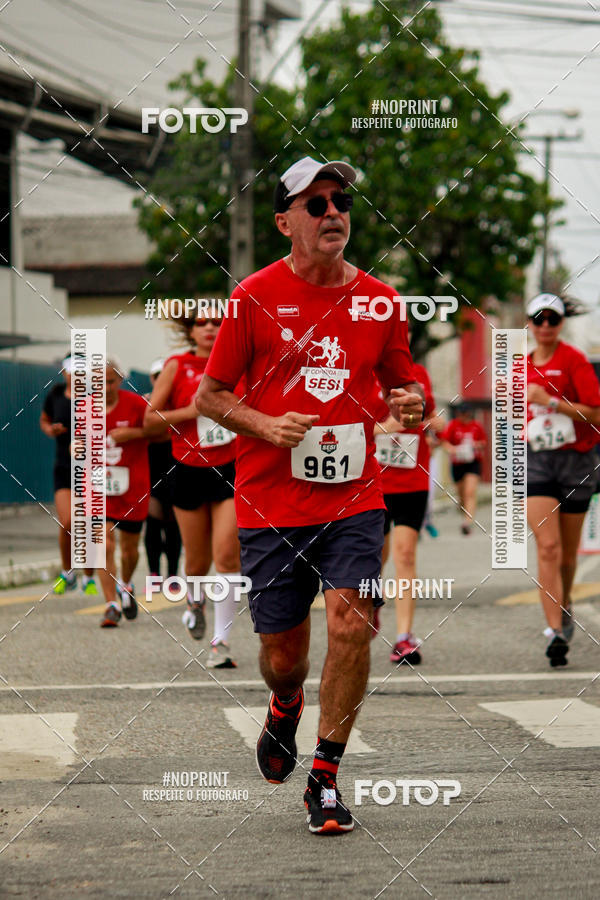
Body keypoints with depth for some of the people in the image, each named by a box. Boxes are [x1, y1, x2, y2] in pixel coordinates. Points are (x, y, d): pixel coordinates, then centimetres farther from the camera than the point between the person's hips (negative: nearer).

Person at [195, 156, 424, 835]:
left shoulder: (378, 300, 5)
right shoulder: (255, 297, -2)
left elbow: (403, 385, 19)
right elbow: (209, 395, 3)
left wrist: (412, 404, -5)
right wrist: (267, 426, -14)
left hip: (353, 499, 1)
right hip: (270, 504, -1)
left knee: (351, 624, -17)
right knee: (283, 651, 5)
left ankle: (325, 778, -4)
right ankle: (285, 708, 43)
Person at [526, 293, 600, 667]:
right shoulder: (523, 366, 10)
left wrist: (551, 401, -18)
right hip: (537, 460, 2)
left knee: (568, 552, 9)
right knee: (547, 547, -14)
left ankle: (564, 607, 38)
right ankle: (556, 631, -19)